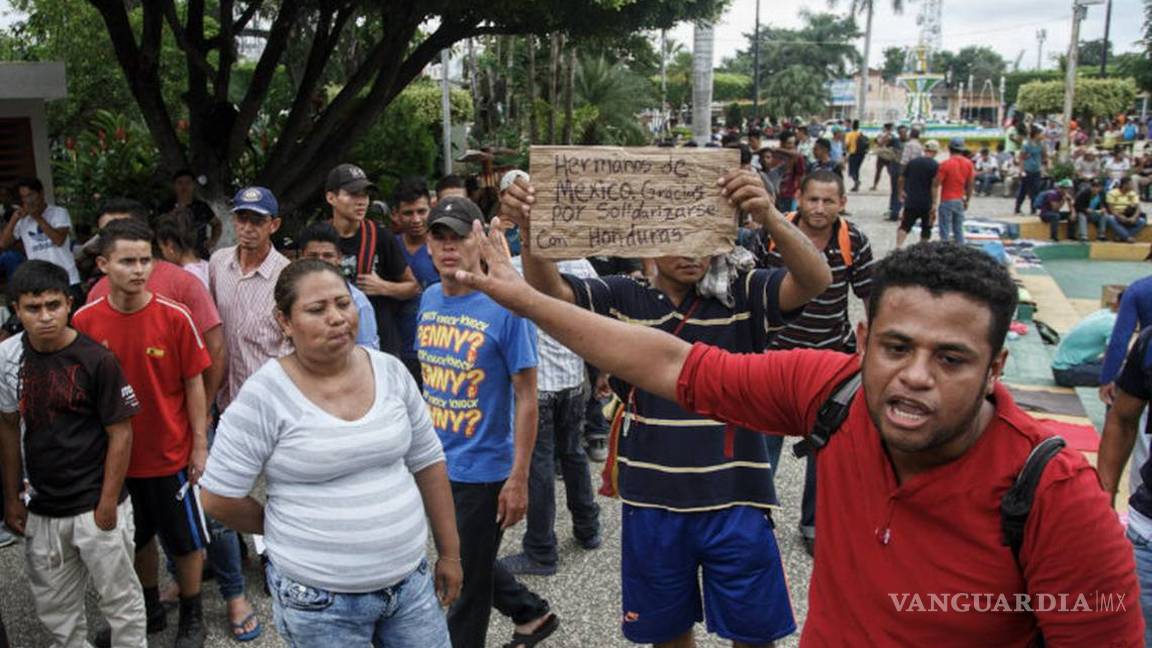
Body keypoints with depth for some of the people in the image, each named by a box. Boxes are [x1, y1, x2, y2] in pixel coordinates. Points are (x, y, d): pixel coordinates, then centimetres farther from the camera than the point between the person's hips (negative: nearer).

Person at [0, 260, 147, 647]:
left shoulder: (96, 360, -15)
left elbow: (120, 434, -11)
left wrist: (108, 504, -11)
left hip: (96, 507, -4)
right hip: (43, 509, 5)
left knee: (120, 599, 9)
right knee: (53, 607, 19)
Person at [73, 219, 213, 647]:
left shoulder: (174, 317, -14)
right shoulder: (84, 322, -9)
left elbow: (194, 385, -7)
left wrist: (200, 445, -6)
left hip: (171, 454, -2)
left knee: (186, 540, 12)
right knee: (136, 538, 21)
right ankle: (150, 608, 43)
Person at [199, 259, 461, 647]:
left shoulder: (391, 371, -1)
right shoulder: (264, 396, -15)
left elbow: (427, 463, 6)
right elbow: (220, 499, -9)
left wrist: (449, 553, 9)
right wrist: (283, 530, 4)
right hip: (318, 600, -4)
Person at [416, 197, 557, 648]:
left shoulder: (504, 306, -17)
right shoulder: (429, 299, 2)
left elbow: (526, 397, -15)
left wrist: (518, 478, -17)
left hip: (483, 471, -7)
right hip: (436, 465, 7)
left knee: (465, 582, 9)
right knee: (461, 561, 23)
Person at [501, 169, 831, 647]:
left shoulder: (740, 296, -5)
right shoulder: (621, 298, -2)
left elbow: (815, 280, -20)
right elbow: (549, 292, -14)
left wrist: (769, 217, -39)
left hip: (734, 501, -1)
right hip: (651, 502, 2)